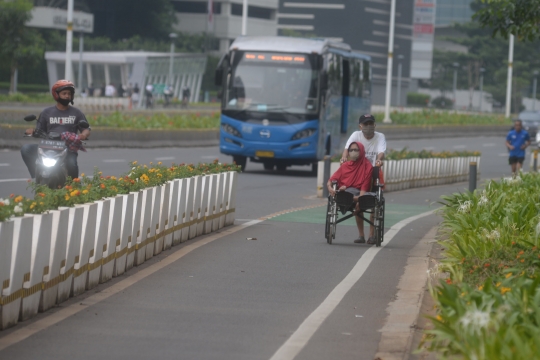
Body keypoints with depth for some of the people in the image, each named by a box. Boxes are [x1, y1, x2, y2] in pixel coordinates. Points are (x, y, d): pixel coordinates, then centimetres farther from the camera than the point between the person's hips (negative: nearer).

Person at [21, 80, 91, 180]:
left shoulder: (76, 113, 13)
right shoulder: (47, 112, 14)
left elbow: (86, 130, 9)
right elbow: (40, 131, 12)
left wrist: (83, 135, -15)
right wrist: (33, 131, -11)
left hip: (69, 148, -2)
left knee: (71, 164, -34)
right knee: (25, 148, -20)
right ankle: (36, 177, -14)